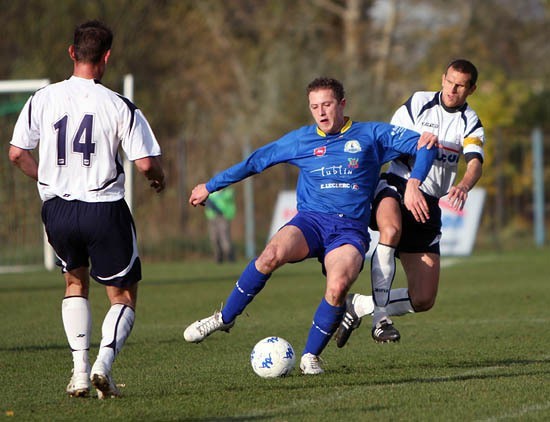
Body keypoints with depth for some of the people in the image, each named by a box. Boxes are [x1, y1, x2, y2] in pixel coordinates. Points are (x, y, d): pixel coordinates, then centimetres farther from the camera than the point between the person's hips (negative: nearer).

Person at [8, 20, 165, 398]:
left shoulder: (43, 99, -1)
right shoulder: (119, 106, -9)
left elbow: (17, 153, 3)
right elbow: (146, 163, -12)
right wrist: (159, 177, 12)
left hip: (57, 209, 3)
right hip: (105, 209, -3)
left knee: (75, 282, 26)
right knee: (124, 297, 11)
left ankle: (80, 370, 12)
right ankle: (104, 362, -14)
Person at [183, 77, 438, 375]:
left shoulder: (371, 135, 9)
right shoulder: (301, 139, 15)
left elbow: (424, 146, 5)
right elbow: (255, 161, 23)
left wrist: (412, 184, -12)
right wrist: (210, 186, 28)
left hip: (350, 230, -1)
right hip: (310, 219, 1)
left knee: (338, 285, -33)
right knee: (273, 254, -33)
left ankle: (311, 355, -12)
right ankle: (225, 318, -15)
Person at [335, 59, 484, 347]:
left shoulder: (471, 124, 5)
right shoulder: (418, 103, 2)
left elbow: (475, 164, -14)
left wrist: (463, 186, -36)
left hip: (429, 204, 3)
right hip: (396, 185, -3)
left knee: (424, 301, -4)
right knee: (391, 229, -41)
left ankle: (358, 307, 18)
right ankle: (380, 317, -36)